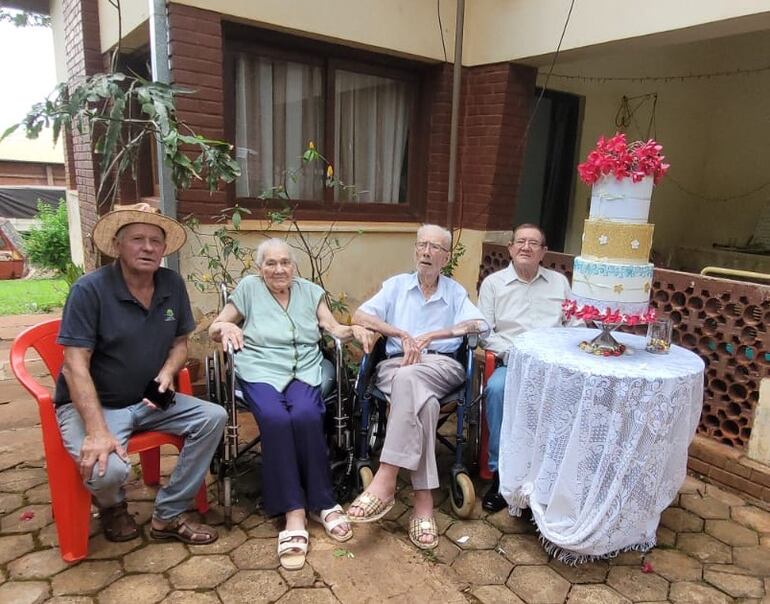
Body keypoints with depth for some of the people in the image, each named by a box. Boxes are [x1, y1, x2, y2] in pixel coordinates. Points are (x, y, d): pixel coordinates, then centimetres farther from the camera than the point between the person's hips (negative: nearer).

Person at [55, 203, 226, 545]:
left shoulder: (172, 285, -1)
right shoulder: (90, 289, -17)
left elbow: (179, 343, 8)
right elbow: (75, 366, -21)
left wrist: (166, 374, -14)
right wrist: (97, 431, -29)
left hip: (147, 400, 6)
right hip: (92, 404, -5)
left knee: (213, 418, -13)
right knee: (109, 469, -31)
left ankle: (167, 516, -1)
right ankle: (112, 505, 11)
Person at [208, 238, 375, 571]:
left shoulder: (310, 291, 15)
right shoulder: (248, 288, 9)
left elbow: (333, 328, 10)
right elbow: (213, 329, 10)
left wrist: (354, 329, -12)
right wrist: (226, 327, -14)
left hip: (304, 371, 1)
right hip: (261, 371, -1)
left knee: (306, 416, -31)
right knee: (276, 419, -33)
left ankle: (322, 503, -16)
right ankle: (294, 514, -27)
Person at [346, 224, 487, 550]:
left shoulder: (455, 291, 19)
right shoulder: (396, 285, 19)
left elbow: (479, 324, 0)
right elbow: (360, 315, 6)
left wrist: (431, 335, -13)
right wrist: (402, 333, -8)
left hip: (442, 366, 0)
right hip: (396, 364, 1)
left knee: (408, 378, -37)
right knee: (424, 400, -35)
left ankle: (385, 481, -40)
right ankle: (424, 501, -36)